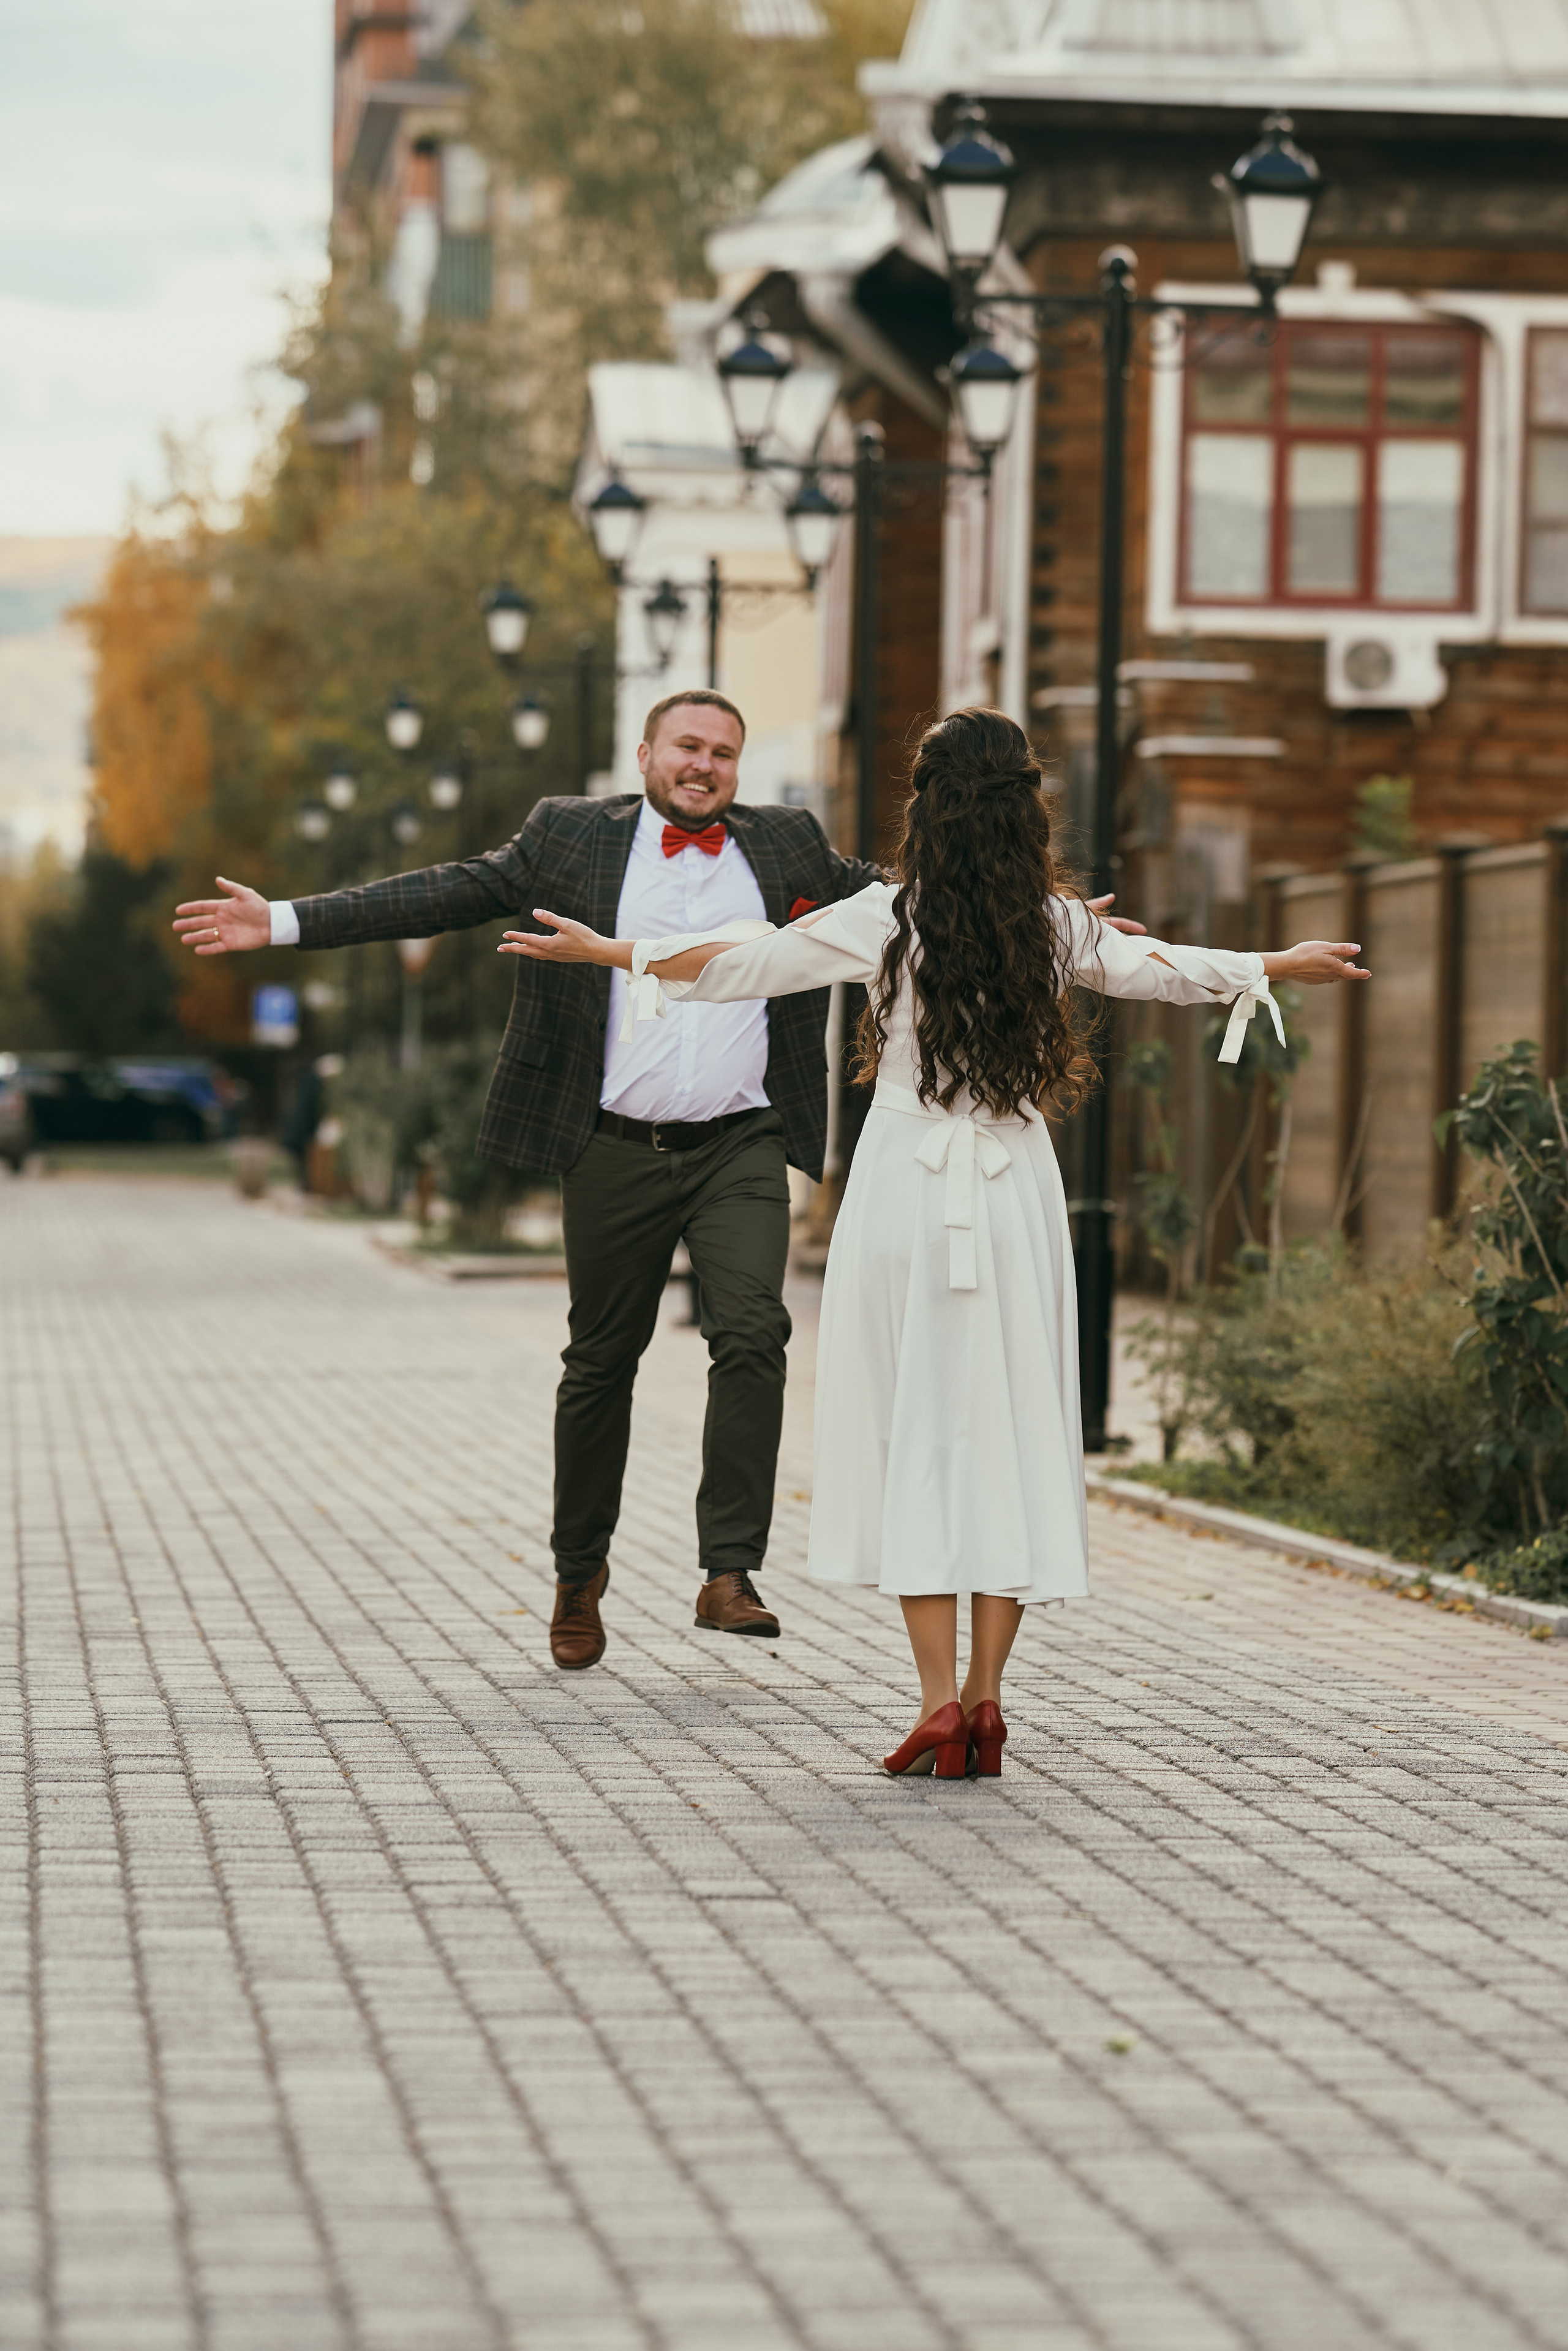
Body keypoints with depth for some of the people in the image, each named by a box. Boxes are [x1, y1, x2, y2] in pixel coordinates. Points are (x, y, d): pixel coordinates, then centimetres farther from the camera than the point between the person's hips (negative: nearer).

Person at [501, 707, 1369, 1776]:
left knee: (914, 1428, 1)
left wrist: (605, 952, 13)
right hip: (1016, 1192, 2)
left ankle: (940, 1704, -6)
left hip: (907, 1190, -2)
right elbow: (1161, 970, 21)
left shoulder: (890, 919, -5)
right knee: (1011, 1427, 6)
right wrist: (1284, 966, 40)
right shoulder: (1061, 927, 4)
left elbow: (742, 964, 1)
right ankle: (986, 1699, 3)